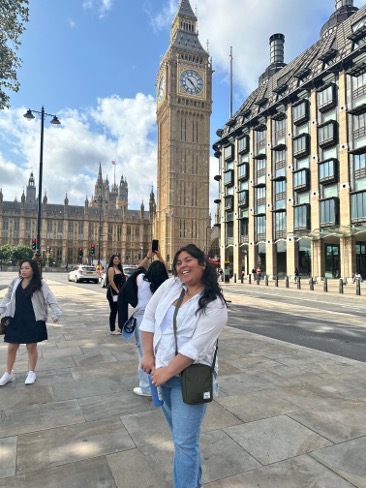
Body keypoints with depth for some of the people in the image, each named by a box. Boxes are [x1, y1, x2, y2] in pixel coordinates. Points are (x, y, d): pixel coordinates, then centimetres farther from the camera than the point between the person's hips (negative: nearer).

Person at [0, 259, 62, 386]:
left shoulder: (40, 284, -9)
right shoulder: (15, 282, 3)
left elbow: (50, 299, -14)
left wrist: (56, 313, -25)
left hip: (33, 321, -4)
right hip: (16, 320, 4)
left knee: (31, 347, 9)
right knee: (11, 348, 12)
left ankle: (31, 373, 28)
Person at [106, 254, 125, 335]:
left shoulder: (119, 269, 18)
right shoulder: (111, 269, -9)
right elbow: (111, 281, -18)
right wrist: (117, 291, -21)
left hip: (119, 292, 9)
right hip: (113, 293, -9)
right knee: (113, 311, -3)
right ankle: (112, 330, 5)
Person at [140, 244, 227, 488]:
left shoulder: (215, 305, -17)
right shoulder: (170, 285, -1)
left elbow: (196, 347, -21)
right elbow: (149, 316, 3)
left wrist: (167, 372, -19)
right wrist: (148, 354, -1)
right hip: (161, 370, 6)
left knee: (185, 441, 0)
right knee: (180, 434, 22)